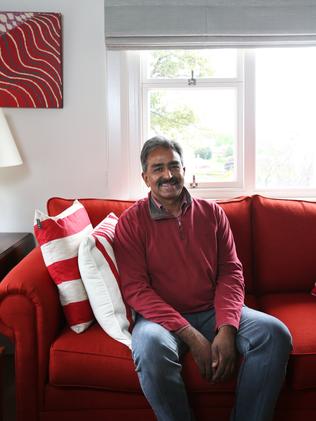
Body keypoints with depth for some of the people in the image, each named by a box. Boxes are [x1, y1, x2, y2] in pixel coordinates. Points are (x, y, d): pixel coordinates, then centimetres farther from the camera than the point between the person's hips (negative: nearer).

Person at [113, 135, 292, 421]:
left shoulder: (212, 213, 10)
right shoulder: (131, 222, -1)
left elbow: (231, 272, 5)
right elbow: (136, 289, -8)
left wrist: (226, 328, -13)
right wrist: (190, 335, -18)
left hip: (214, 311, 4)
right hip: (163, 317, -3)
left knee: (275, 333, -20)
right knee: (150, 348, -36)